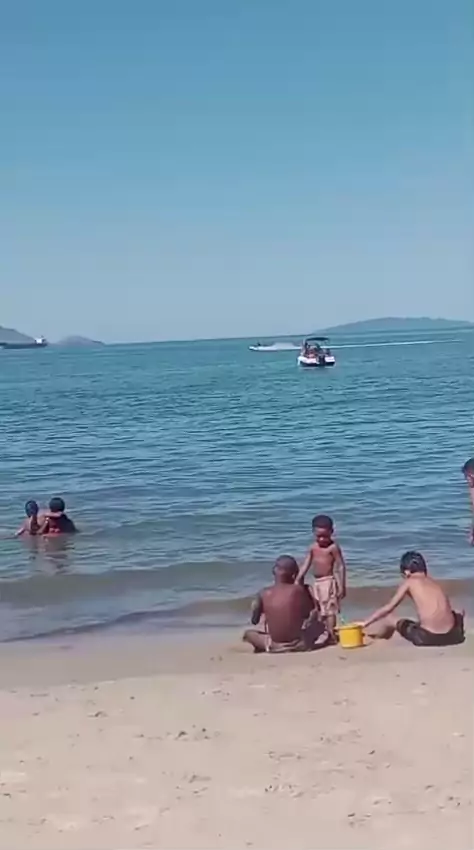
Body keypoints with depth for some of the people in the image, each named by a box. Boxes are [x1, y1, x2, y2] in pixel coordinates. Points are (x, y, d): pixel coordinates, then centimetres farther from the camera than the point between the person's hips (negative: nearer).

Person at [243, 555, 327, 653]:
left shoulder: (264, 593, -4)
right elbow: (313, 613, 5)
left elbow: (254, 621, 3)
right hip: (298, 643, -1)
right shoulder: (300, 589, -7)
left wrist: (254, 606, 22)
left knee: (248, 633, 26)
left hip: (273, 645, 1)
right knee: (319, 625, 26)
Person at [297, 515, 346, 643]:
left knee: (329, 609, -9)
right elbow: (305, 565, 11)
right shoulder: (313, 547, 9)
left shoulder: (333, 547, -11)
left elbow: (340, 566, -12)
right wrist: (297, 582, 6)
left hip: (329, 581, -8)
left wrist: (341, 586, -15)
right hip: (317, 583, 8)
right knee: (319, 610, 12)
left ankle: (332, 635, -7)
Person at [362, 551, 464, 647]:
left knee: (391, 622, 21)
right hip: (451, 636, 4)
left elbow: (388, 608, 8)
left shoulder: (409, 582, 7)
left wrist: (365, 623, 19)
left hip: (428, 637, -4)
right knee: (456, 615, 39)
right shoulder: (434, 582, 20)